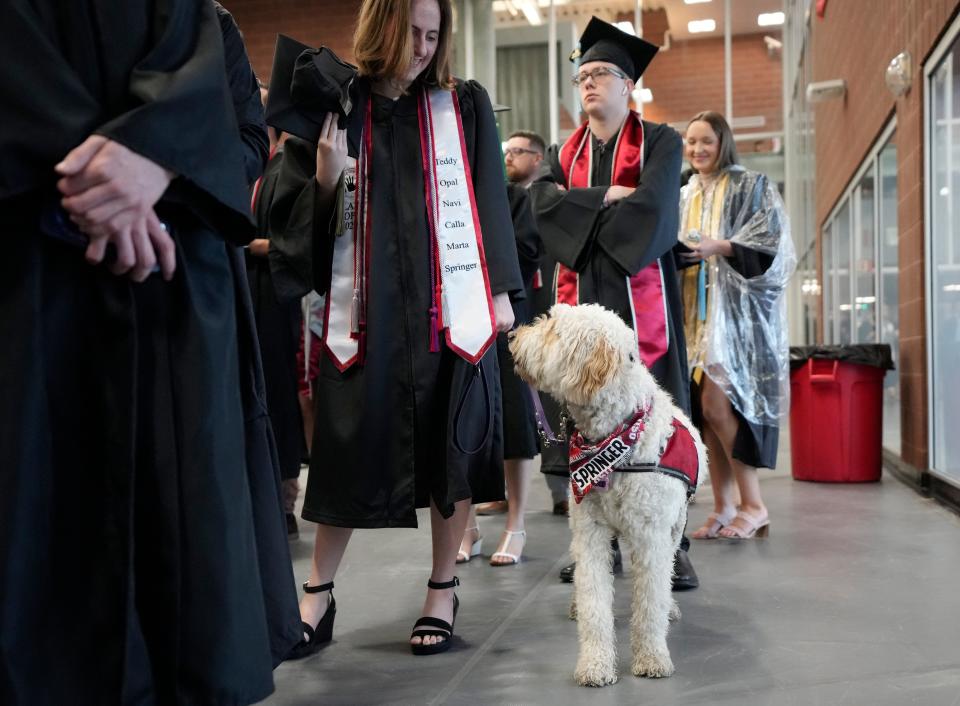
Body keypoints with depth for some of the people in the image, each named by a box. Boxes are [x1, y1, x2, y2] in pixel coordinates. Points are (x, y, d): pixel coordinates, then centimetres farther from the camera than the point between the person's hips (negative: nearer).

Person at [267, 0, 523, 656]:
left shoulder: (465, 106, 6)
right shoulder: (333, 106, 7)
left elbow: (491, 201, 6)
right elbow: (292, 217, 7)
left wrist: (501, 291, 0)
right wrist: (325, 180, -12)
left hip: (451, 305, 0)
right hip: (365, 305, 0)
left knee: (451, 447, 4)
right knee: (350, 450, 4)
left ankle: (443, 591, 19)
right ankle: (318, 592, 19)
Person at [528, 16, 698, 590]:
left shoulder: (660, 143, 7)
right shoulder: (564, 153, 18)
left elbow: (651, 202, -12)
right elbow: (543, 202, -2)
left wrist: (578, 210, -5)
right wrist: (609, 196, -10)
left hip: (638, 296, -3)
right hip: (578, 297, 4)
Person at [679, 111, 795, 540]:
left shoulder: (751, 187, 3)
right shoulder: (684, 197, 19)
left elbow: (772, 244, -7)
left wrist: (721, 247, -20)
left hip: (736, 307, -5)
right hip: (695, 309, 6)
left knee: (716, 403, -15)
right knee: (708, 410, 1)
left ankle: (753, 504, -4)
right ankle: (724, 507, 8)